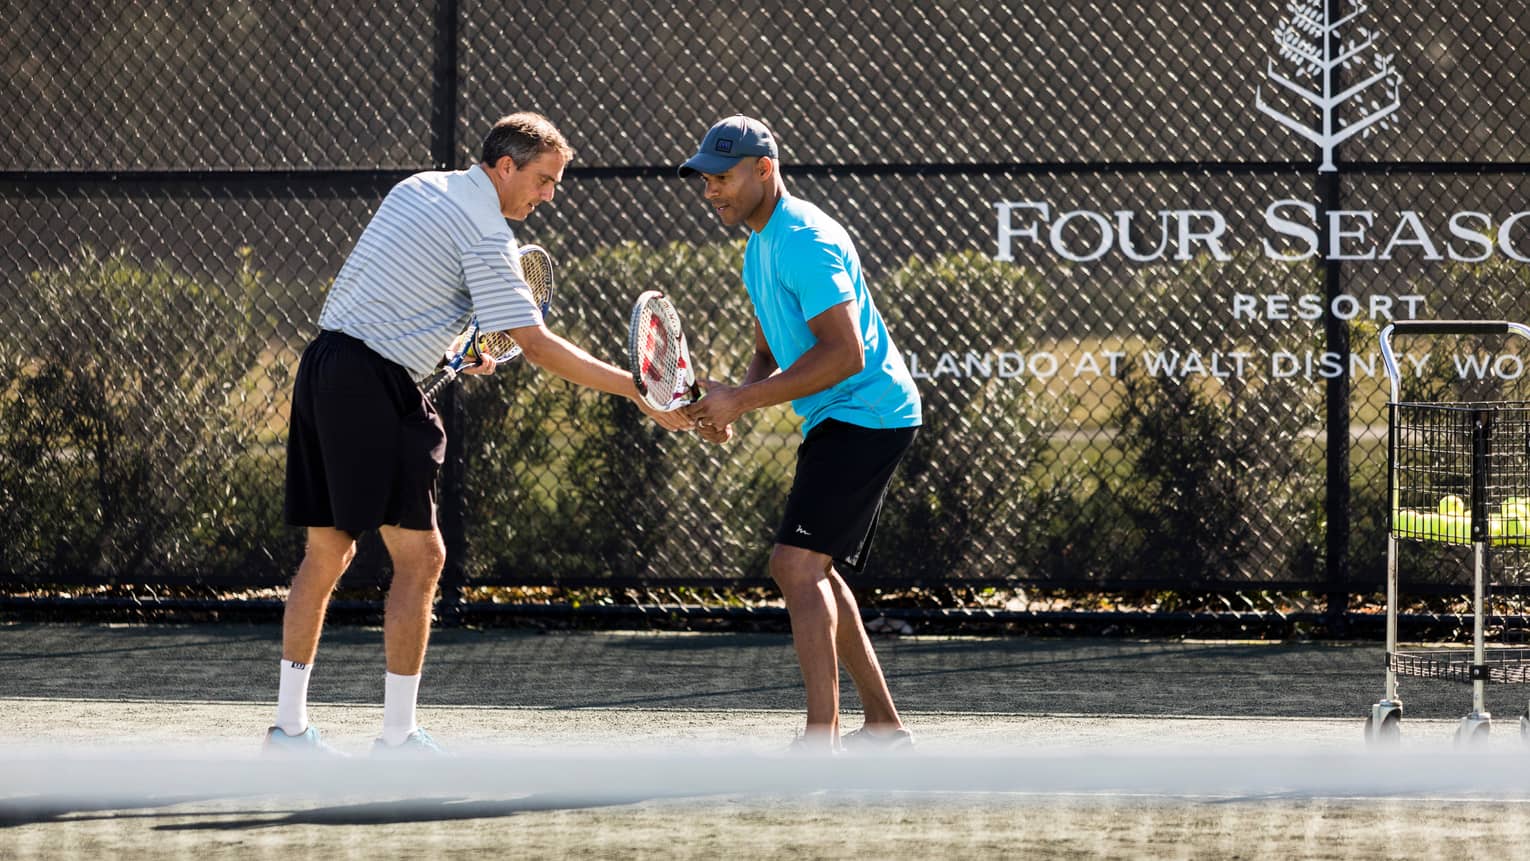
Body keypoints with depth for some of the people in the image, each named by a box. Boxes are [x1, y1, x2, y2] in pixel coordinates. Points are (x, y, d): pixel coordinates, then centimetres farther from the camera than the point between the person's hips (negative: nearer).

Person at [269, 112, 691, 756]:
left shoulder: (419, 188, 15)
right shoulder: (486, 236, -11)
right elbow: (538, 347, -16)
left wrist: (460, 346, 20)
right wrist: (639, 393, -15)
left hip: (323, 363, 9)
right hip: (374, 384, -9)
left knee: (328, 552, 14)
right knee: (419, 556, -5)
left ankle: (289, 724, 16)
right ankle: (397, 735, -5)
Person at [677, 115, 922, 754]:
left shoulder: (805, 241, -18)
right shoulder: (761, 246, 15)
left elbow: (844, 353, -26)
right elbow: (771, 354, 21)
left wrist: (741, 399, -24)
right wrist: (732, 403, -1)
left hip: (863, 415, -11)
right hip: (840, 421, 11)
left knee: (798, 564, -19)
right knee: (809, 571, 18)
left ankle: (820, 742, -25)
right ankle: (883, 725, 24)